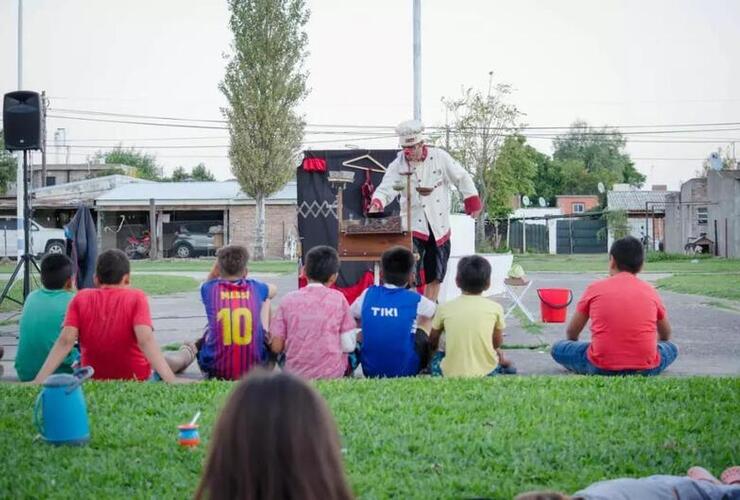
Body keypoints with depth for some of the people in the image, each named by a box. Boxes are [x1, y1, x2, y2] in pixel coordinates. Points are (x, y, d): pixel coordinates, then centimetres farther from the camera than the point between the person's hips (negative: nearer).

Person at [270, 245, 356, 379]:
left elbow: (276, 347, -2)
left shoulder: (289, 300, -2)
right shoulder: (338, 299, -4)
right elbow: (348, 346, -5)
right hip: (332, 374, -1)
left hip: (296, 374, 1)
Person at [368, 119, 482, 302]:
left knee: (435, 276, 13)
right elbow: (386, 188, -16)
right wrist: (376, 204, -37)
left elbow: (462, 179, 2)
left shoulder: (440, 157, -7)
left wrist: (473, 204, 3)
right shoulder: (398, 165, -8)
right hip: (413, 226, -2)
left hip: (439, 227, 2)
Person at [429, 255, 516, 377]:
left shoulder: (444, 308, 0)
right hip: (486, 372, 1)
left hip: (451, 373, -1)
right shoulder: (495, 308, -2)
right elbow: (497, 343, 10)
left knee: (436, 357, 30)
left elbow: (432, 342, 13)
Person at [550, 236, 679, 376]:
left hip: (601, 368, -2)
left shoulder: (595, 288, 6)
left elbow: (572, 332, 16)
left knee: (558, 348, 19)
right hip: (645, 369, 2)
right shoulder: (650, 291, 10)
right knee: (671, 348, 31)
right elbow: (666, 335, 27)